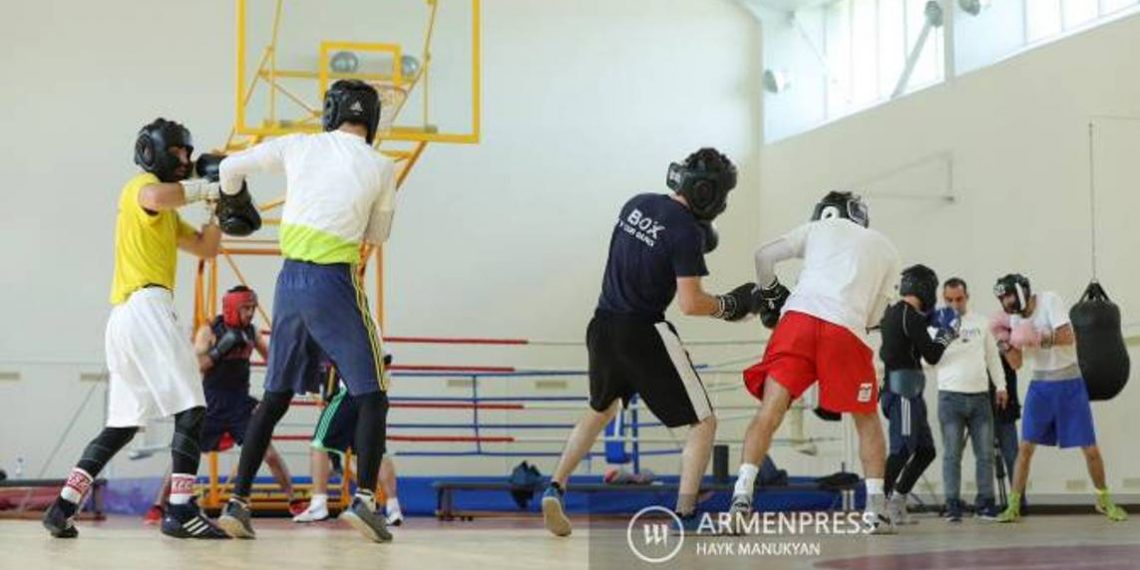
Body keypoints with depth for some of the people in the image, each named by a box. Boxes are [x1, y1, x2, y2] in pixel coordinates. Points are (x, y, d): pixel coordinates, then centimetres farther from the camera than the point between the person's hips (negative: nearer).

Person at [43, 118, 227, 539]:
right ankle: (181, 511, -21)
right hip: (146, 306, -10)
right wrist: (207, 187, -13)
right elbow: (157, 198, -25)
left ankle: (63, 507, 10)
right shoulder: (141, 185, 1)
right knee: (191, 409, -14)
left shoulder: (167, 217, 29)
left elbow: (206, 248, 29)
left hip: (122, 317, 10)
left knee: (122, 424, 13)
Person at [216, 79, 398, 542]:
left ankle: (237, 503, 12)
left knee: (275, 397, 15)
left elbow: (231, 167, 18)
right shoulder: (381, 167, 0)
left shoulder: (298, 146, 7)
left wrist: (230, 196, 40)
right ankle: (364, 499, -12)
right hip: (334, 282, -4)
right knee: (371, 394, 4)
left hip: (290, 279, 4)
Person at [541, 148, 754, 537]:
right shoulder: (687, 232, -16)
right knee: (704, 422, 4)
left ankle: (555, 488, 18)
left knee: (601, 410, 30)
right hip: (643, 334, -7)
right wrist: (727, 306, -1)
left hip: (603, 326, 7)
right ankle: (685, 516, -5)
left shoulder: (636, 205, 6)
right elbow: (690, 304, -18)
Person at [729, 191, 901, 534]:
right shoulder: (887, 251, 29)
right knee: (866, 419, 18)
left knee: (771, 410, -3)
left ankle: (742, 496, -19)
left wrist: (770, 293, 32)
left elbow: (764, 256, 16)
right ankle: (876, 508, 11)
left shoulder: (819, 228, 26)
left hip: (799, 316, 0)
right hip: (848, 330, 0)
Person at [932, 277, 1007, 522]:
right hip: (951, 396, -3)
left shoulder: (981, 323, 11)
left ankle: (985, 503, 10)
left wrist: (1000, 385, 12)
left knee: (985, 453, 3)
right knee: (952, 454, -2)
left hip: (980, 396, 3)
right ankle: (953, 505, 0)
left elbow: (993, 355, 17)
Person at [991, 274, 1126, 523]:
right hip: (1040, 386, 4)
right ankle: (1013, 507, 1)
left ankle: (1104, 500, 21)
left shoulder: (1050, 301, -13)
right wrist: (1006, 343, -14)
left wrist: (1038, 337, -31)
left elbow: (1068, 337, -22)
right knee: (1025, 447, -4)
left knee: (1090, 448, 1)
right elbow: (1016, 363, 3)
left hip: (1070, 384, -4)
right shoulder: (1016, 318, 2)